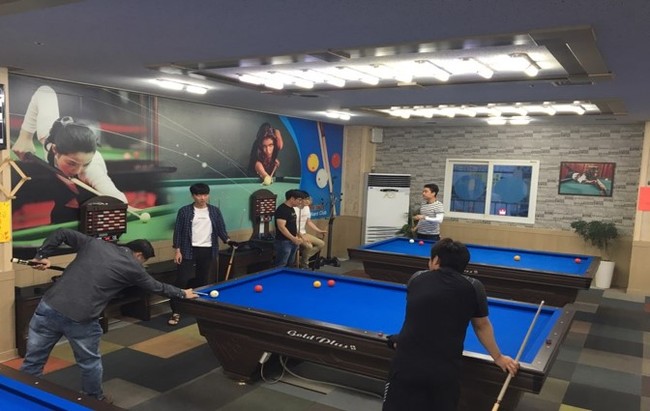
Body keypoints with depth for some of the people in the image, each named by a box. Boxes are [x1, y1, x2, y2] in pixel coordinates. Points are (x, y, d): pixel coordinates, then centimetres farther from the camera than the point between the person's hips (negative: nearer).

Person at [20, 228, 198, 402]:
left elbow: (61, 234, 15)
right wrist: (183, 293, 33)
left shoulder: (94, 243, 15)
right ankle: (95, 401, 38)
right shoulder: (133, 268, 6)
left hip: (49, 306, 4)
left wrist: (41, 255, 19)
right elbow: (157, 287, 19)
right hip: (81, 319, -3)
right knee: (90, 363, 21)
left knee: (32, 362, 14)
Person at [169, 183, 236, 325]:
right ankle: (175, 312, 0)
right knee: (182, 280, -6)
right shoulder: (184, 211, -3)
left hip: (208, 251, 3)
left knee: (202, 281, 10)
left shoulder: (215, 211, 4)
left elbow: (221, 228, 5)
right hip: (189, 250, -2)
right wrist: (177, 250, -6)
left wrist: (228, 240, -13)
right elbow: (178, 231, -1)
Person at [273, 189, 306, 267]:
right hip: (283, 242, -10)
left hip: (292, 241, 10)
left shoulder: (292, 209, 12)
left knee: (290, 265, 16)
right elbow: (281, 227, -25)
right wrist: (294, 239, -26)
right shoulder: (282, 209, -18)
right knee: (280, 266, -4)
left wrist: (297, 236, 13)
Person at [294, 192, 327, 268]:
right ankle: (303, 263, -4)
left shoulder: (307, 208, 8)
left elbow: (309, 222, 16)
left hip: (304, 233, 9)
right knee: (309, 246, -30)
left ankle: (304, 259, 3)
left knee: (321, 243, -1)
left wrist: (319, 231, 6)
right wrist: (302, 237, -28)